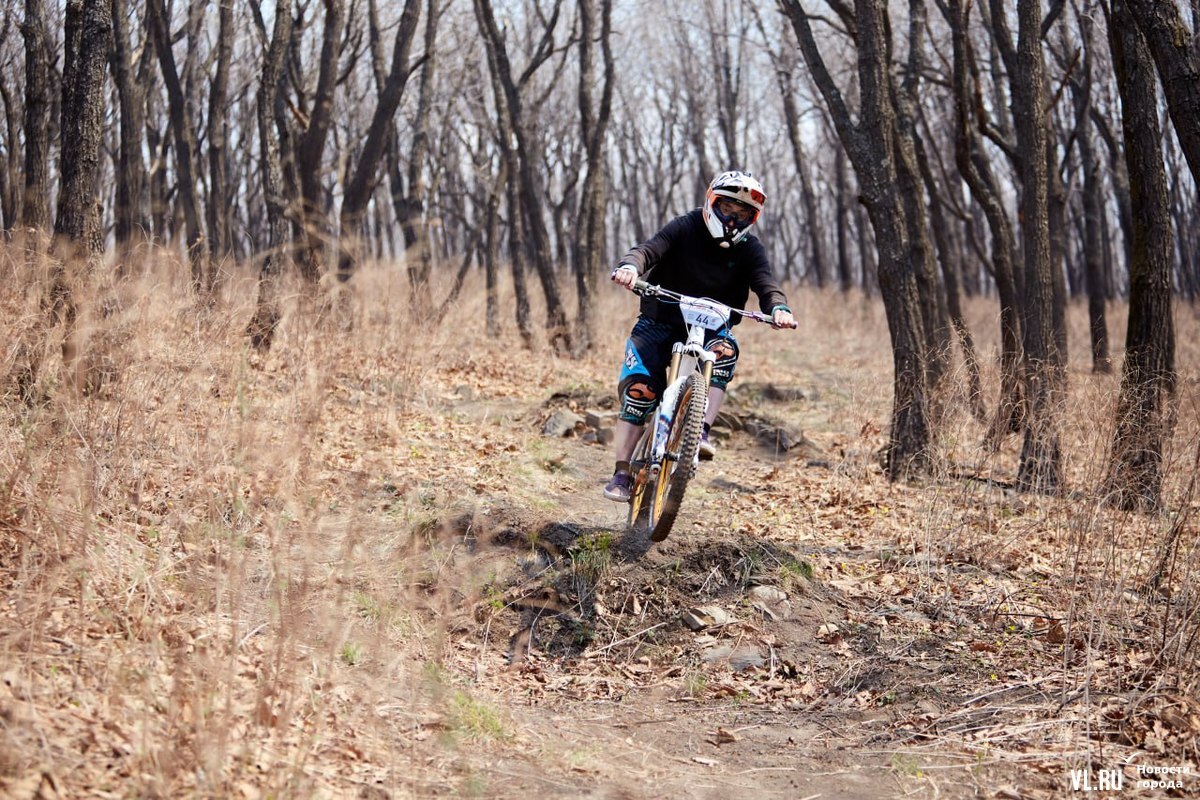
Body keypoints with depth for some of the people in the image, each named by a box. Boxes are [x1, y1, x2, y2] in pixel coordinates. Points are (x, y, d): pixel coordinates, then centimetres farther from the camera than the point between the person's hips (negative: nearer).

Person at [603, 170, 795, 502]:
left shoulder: (749, 249, -4)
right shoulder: (685, 228, -10)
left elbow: (765, 284, -18)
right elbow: (649, 249, -25)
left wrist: (779, 307, -42)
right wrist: (630, 266, -49)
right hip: (660, 322, -2)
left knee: (723, 350, -32)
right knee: (639, 388, -18)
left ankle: (701, 431, -34)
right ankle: (622, 472, -12)